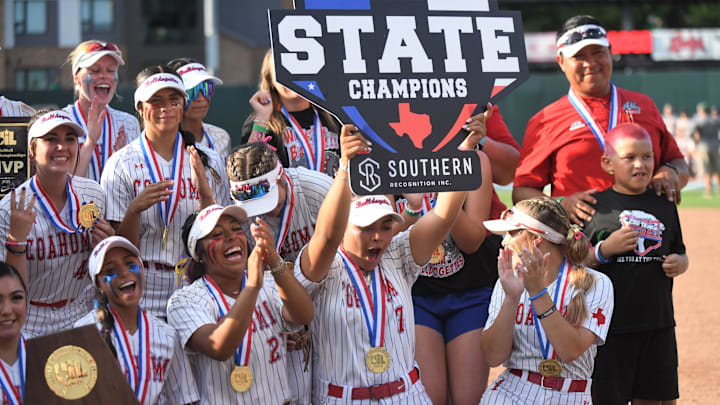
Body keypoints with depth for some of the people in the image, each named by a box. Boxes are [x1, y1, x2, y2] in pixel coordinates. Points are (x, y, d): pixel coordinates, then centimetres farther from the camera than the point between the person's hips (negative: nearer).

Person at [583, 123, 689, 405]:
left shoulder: (665, 207, 11)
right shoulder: (594, 205, -3)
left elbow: (679, 252, 22)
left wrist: (680, 263, 0)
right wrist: (605, 250, -18)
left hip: (658, 327, 4)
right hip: (610, 327, -4)